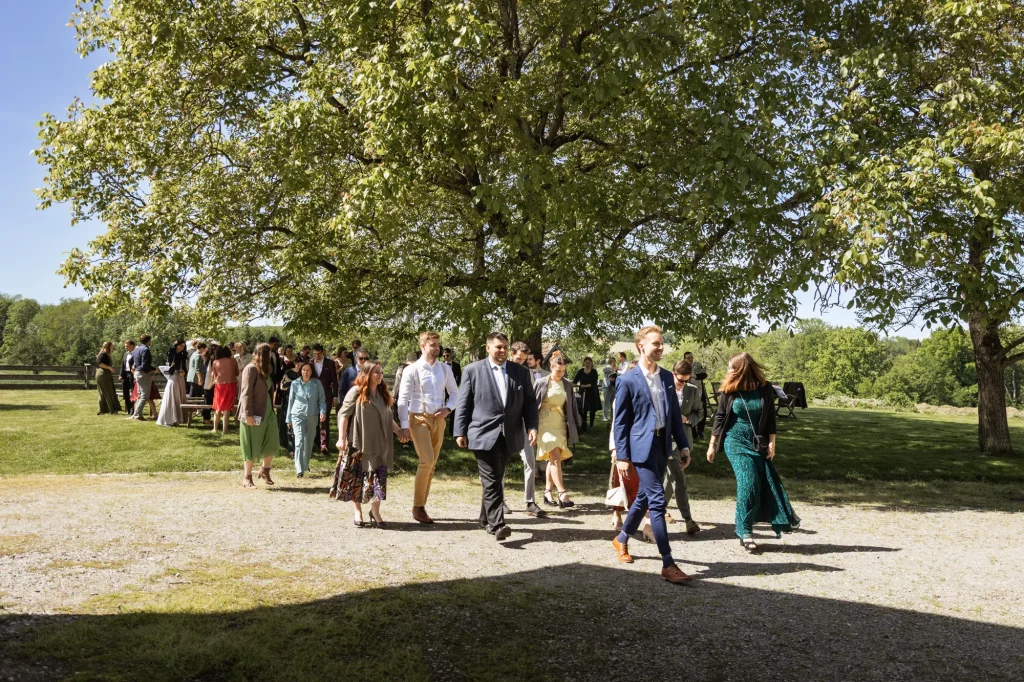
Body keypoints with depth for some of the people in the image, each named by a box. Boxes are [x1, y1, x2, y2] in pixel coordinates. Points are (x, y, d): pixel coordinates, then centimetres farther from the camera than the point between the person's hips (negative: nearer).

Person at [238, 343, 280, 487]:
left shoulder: (264, 369, 14)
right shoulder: (251, 369, -12)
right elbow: (246, 393, -17)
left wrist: (272, 408, 13)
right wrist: (248, 414, -22)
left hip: (267, 413, 8)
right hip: (254, 414, -8)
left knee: (272, 444, 4)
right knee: (252, 447, 2)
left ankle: (265, 470, 23)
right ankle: (247, 477, 15)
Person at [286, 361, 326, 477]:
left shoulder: (317, 384, 2)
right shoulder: (295, 384, 3)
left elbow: (322, 399, 5)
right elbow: (291, 401, 9)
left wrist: (323, 411, -13)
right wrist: (289, 418, 12)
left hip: (312, 416, 2)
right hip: (298, 415, -2)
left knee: (309, 442, 11)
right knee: (299, 441, -13)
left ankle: (305, 465, 29)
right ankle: (299, 470, -17)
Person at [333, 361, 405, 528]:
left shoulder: (382, 393, 12)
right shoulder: (356, 392, -6)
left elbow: (388, 417, 21)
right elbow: (344, 415, -8)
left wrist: (398, 431, 11)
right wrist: (341, 438, -13)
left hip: (378, 444, 4)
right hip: (358, 443, -4)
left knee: (378, 476, -1)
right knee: (357, 477, 5)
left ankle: (375, 512, 7)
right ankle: (358, 512, 18)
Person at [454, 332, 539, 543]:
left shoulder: (521, 372, 9)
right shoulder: (472, 371, 1)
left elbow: (530, 402, 10)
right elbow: (463, 404, 2)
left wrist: (532, 427, -3)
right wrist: (460, 432, -2)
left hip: (509, 436, 4)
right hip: (484, 434, -4)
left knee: (495, 479, 12)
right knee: (491, 480, -9)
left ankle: (486, 518, 27)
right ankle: (496, 525, -10)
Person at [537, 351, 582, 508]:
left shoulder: (567, 385, 6)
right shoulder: (541, 384, -5)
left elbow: (572, 407, 11)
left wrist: (576, 427, 11)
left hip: (561, 425, 4)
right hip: (545, 424, -4)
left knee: (553, 459, 9)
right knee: (555, 458, -14)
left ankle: (547, 492, 18)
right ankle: (562, 493, -16)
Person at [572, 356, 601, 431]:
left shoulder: (594, 372, -3)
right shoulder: (581, 371, 3)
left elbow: (594, 382, -13)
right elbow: (575, 380, -2)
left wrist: (586, 385, -26)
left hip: (592, 392, -1)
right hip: (583, 392, 1)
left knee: (592, 408, 6)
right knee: (584, 409, -6)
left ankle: (591, 424, 19)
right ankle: (584, 424, -2)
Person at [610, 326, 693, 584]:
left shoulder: (667, 377, 9)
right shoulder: (627, 380, -8)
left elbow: (675, 414, 14)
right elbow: (620, 422, -6)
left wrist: (683, 444, 8)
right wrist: (622, 456, -8)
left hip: (662, 445, 7)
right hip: (642, 446, -6)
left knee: (645, 497, 17)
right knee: (657, 501, -10)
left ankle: (621, 539, 38)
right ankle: (668, 564, -6)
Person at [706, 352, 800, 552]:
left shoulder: (765, 389, -4)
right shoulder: (728, 391, -5)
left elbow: (771, 418, 3)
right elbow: (720, 417, 1)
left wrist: (771, 442, -1)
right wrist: (712, 444, 3)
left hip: (758, 443, 2)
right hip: (736, 442, -2)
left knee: (767, 482, 1)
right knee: (748, 482, -12)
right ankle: (744, 532, -3)